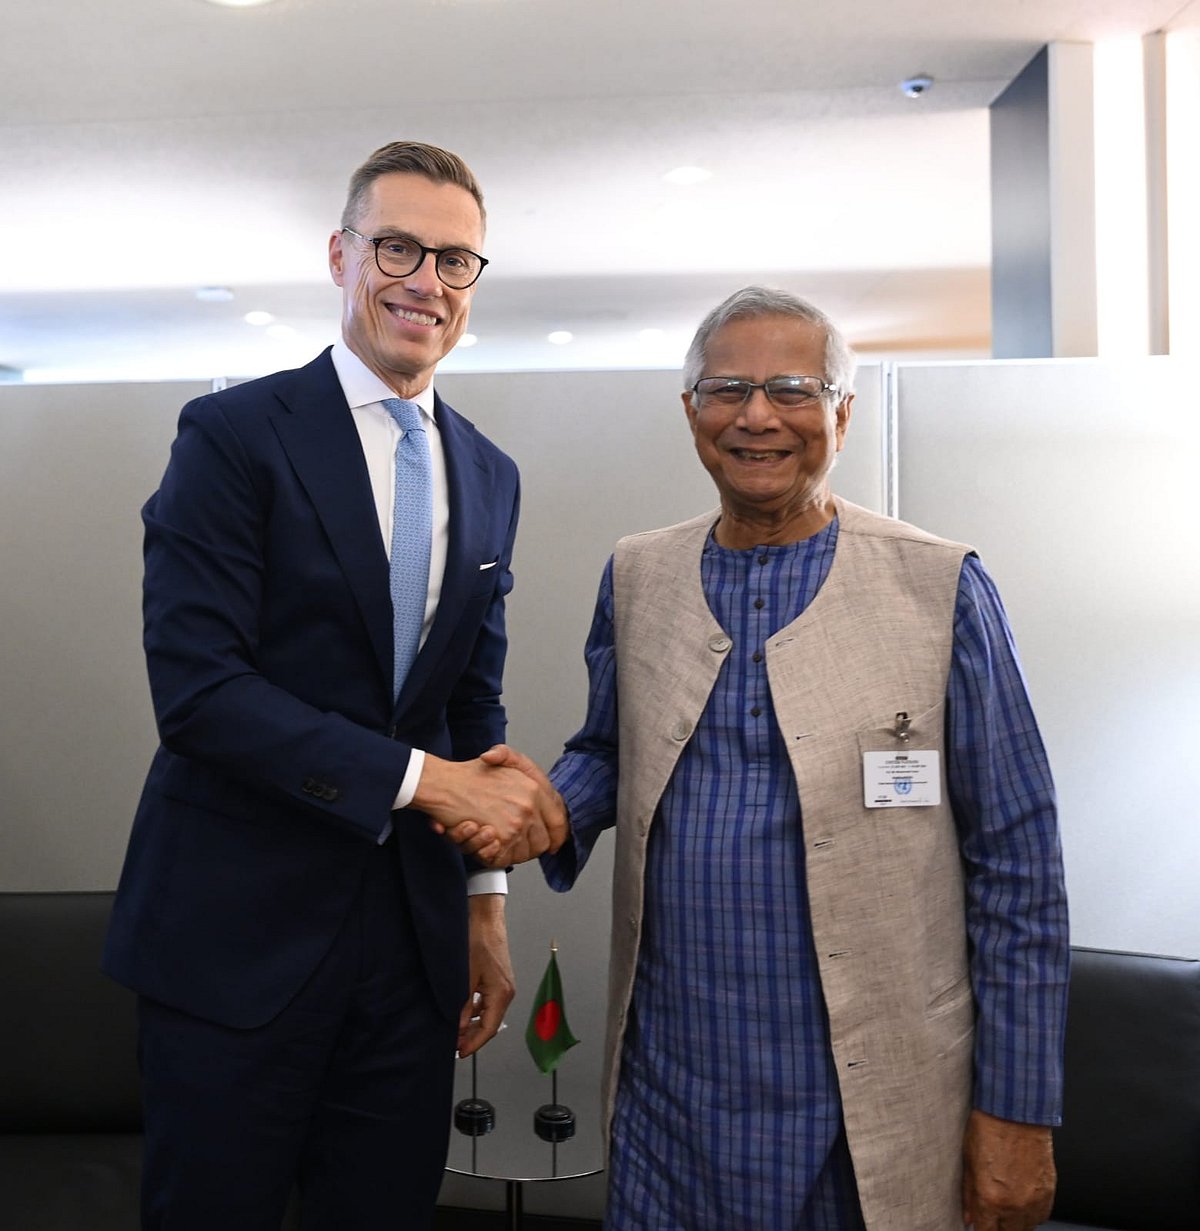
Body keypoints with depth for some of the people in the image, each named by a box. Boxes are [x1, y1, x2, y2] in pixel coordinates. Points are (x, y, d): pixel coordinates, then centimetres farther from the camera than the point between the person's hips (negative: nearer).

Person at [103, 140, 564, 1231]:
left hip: (412, 935, 5)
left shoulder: (490, 477, 9)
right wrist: (423, 777, -20)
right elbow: (195, 686, -17)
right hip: (238, 932, -4)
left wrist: (486, 904, 12)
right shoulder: (235, 435, -8)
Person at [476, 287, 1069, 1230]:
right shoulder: (636, 575, 3)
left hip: (868, 1102, -2)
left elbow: (1016, 863, -6)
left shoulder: (941, 586, -8)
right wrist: (554, 807, -8)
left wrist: (1017, 1111, -6)